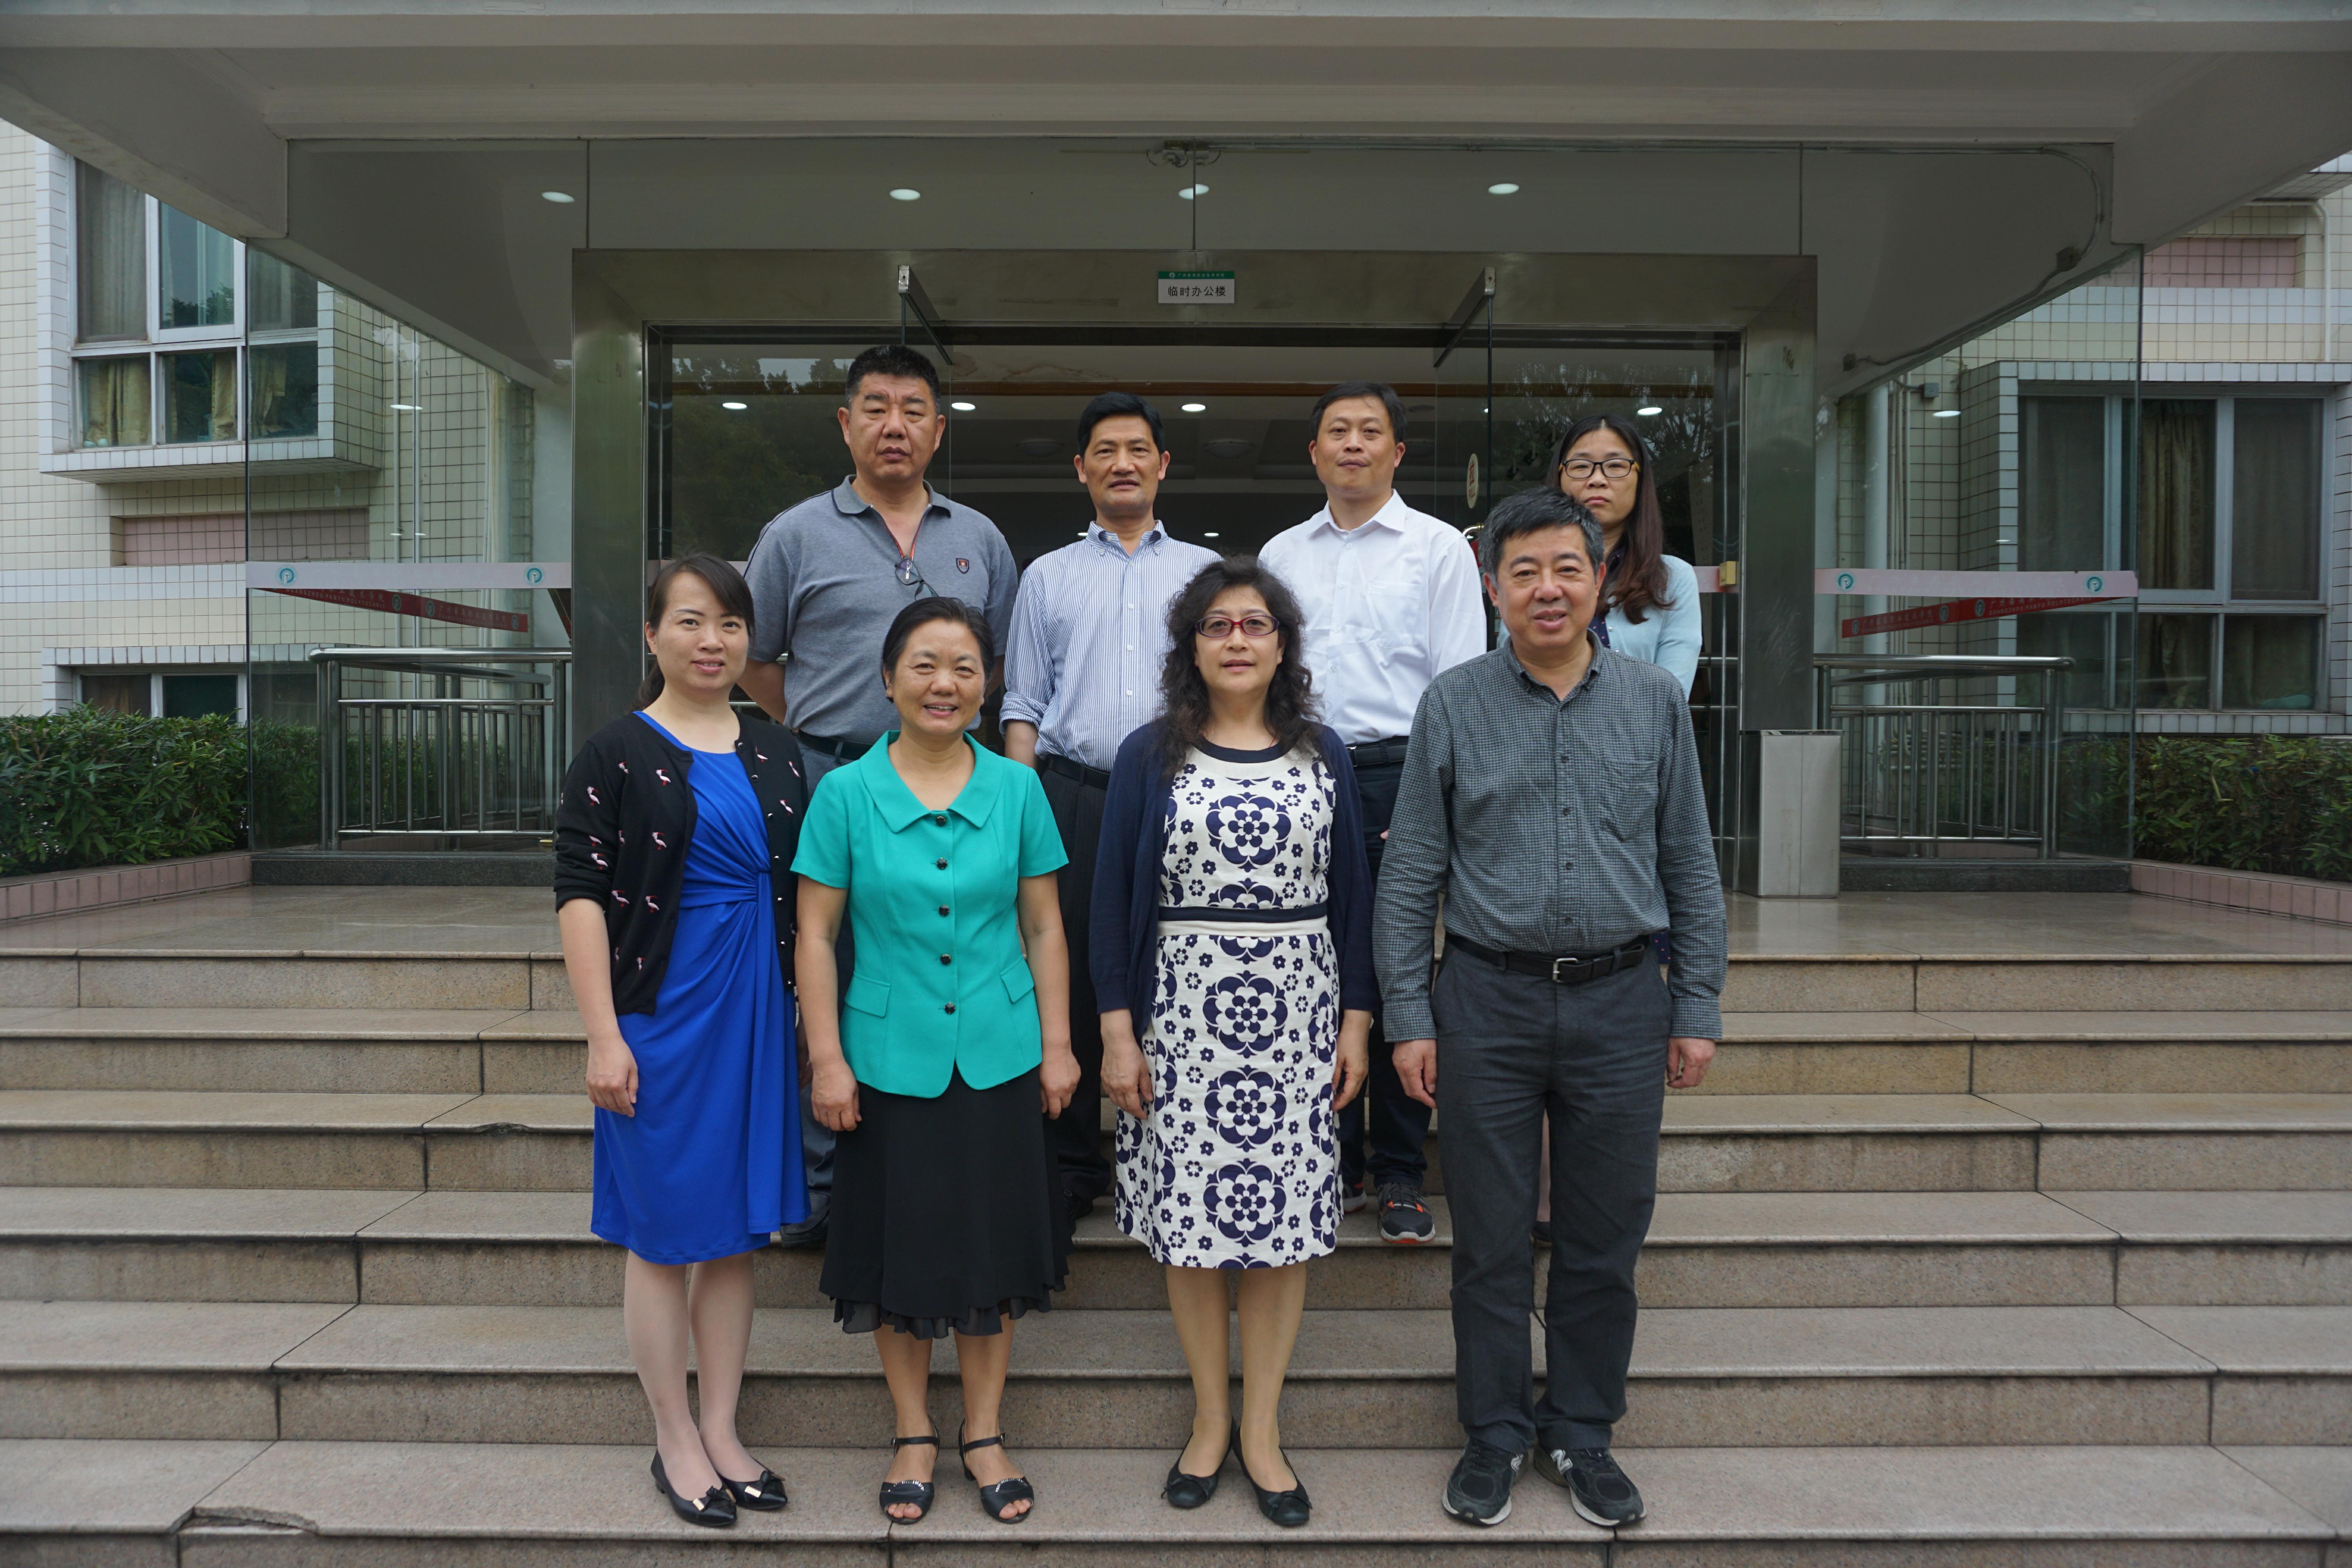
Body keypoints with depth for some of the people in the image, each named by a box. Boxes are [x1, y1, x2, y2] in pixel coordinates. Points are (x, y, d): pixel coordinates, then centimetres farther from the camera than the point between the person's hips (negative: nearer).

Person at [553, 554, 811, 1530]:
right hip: (661, 1015, -4)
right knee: (663, 1237, 6)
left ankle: (721, 1433, 27)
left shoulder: (776, 754, 8)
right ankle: (675, 1443, 22)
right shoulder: (616, 753, -5)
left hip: (759, 1013, 5)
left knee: (738, 1233, 12)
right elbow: (580, 897, -9)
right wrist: (603, 1036, -14)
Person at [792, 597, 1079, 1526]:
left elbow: (1043, 928, 4)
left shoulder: (1017, 789, 0)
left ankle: (983, 1435, 30)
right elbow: (816, 935, -3)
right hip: (890, 1057, -1)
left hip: (997, 1057, 1)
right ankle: (914, 1438, 30)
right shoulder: (846, 794, -5)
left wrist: (1057, 1046, 2)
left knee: (993, 1244, 11)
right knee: (900, 1248, 10)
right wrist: (826, 1060, -7)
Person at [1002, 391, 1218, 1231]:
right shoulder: (1046, 577, 15)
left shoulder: (1204, 572, 13)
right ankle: (1072, 1167, 13)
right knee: (1068, 978, 2)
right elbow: (1024, 705, 12)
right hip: (1071, 792, 1)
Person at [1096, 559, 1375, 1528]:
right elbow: (1113, 897, 0)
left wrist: (1356, 1021, 3)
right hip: (1183, 1009, -1)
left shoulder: (1322, 756, 8)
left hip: (1297, 1010, 1)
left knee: (1286, 1214, 3)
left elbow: (1352, 892, 8)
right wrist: (1117, 1032, -5)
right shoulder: (1150, 757, 2)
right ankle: (1210, 1418, 22)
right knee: (1192, 1213, 3)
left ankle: (1261, 1428, 19)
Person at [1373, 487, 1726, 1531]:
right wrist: (1408, 1018, -3)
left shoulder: (1656, 703, 5)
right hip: (1488, 1001, -1)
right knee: (1492, 1240, 9)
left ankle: (1583, 1434, 30)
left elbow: (1691, 869, 8)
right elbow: (1411, 875, 1)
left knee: (1604, 1240, 11)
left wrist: (1698, 1008, 4)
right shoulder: (1453, 708, 0)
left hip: (1620, 1002, 2)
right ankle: (1495, 1434, 27)